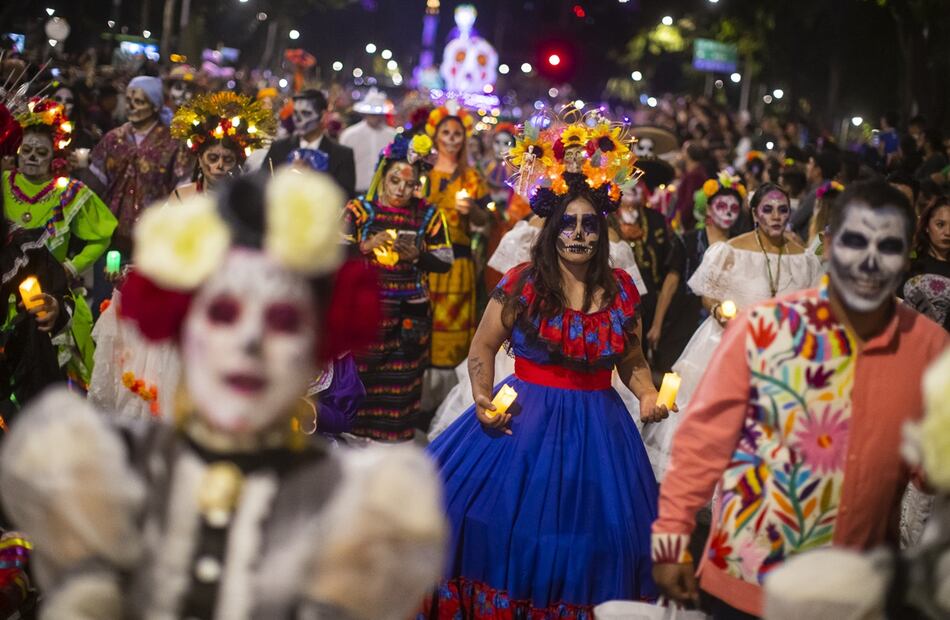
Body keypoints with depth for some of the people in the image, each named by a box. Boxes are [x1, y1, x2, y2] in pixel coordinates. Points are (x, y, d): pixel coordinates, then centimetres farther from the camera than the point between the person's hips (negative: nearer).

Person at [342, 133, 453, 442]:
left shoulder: (429, 216, 4)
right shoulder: (360, 209, 2)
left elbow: (445, 262, 4)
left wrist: (417, 255, -13)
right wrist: (367, 246, -17)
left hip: (409, 317, 1)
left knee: (400, 386, 2)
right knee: (358, 379, 1)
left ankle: (393, 438, 13)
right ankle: (354, 437, 15)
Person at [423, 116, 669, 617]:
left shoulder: (622, 290, 3)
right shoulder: (521, 284, -5)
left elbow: (633, 360, 13)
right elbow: (482, 348, 1)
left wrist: (647, 394, -6)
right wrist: (483, 399, -14)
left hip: (596, 427, 2)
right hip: (525, 418, -2)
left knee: (591, 537, 6)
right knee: (499, 516, -3)